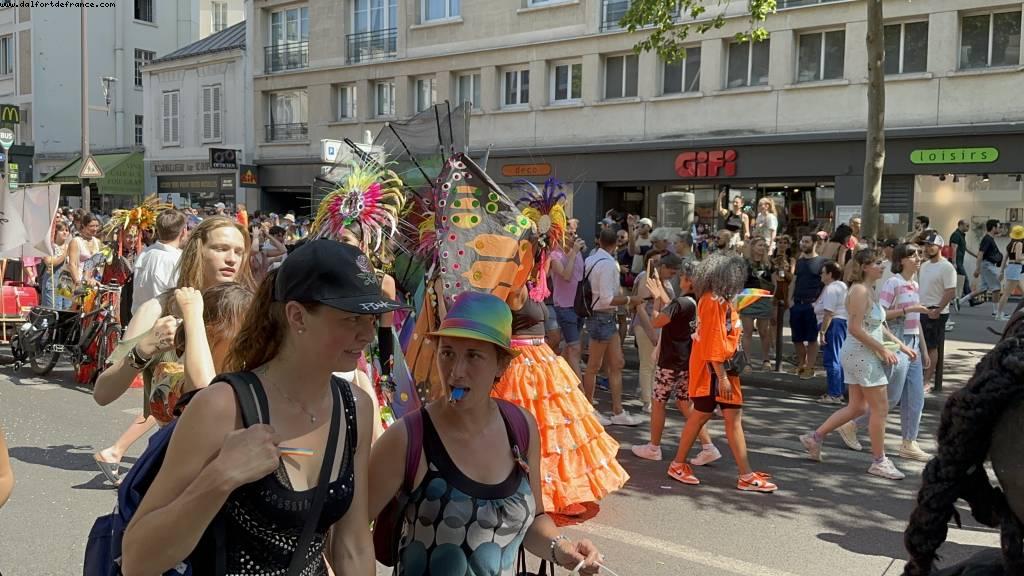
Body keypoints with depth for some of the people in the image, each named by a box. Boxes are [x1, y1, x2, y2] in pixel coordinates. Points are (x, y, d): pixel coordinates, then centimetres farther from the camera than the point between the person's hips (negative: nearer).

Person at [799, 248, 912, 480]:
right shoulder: (860, 291, -17)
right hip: (861, 354, -10)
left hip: (860, 355, 10)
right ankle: (879, 461, 8)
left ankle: (814, 437, 20)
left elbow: (878, 326, 20)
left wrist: (899, 345, 14)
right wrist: (883, 349, -18)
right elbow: (856, 329, -23)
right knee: (880, 408, -2)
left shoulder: (869, 290, 14)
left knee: (857, 406, 15)